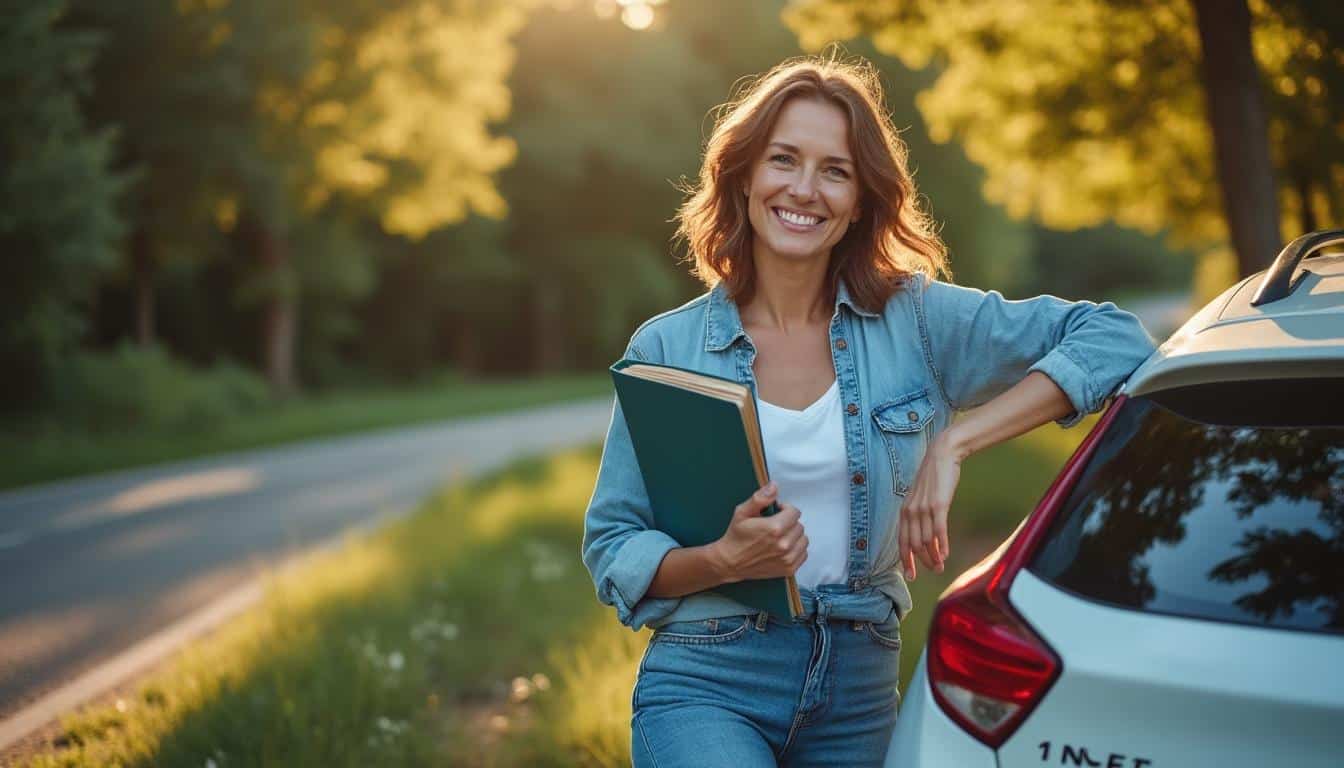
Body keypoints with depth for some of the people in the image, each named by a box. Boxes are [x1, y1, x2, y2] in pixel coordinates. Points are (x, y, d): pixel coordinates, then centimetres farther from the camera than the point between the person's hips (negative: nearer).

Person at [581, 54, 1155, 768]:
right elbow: (611, 550, 0)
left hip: (860, 692, 2)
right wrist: (724, 560, -21)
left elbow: (1113, 337, -7)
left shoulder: (914, 319, -1)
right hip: (705, 685, -2)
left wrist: (953, 443, -16)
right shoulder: (667, 348, -2)